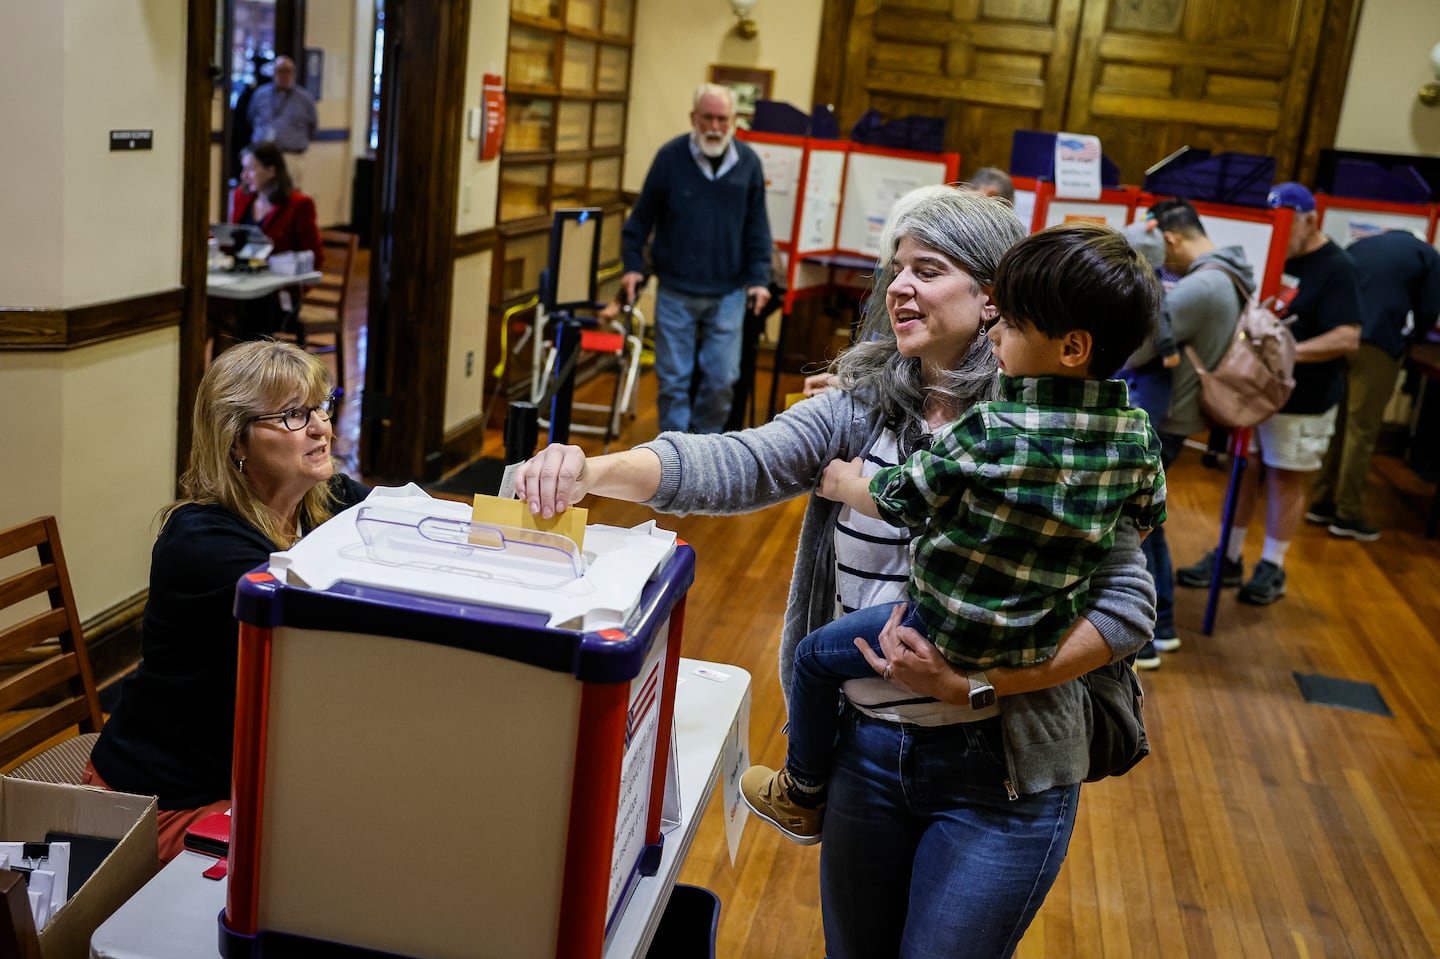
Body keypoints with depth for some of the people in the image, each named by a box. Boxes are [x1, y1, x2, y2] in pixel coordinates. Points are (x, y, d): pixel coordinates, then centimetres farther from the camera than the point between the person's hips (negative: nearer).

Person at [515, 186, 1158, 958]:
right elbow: (733, 467, -16)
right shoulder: (860, 411, -1)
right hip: (866, 747, 4)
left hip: (998, 775, -4)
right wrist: (594, 472, -32)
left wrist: (977, 684, -23)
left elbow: (1126, 605, -12)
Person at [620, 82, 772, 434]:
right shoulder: (670, 157, -5)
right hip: (676, 291, -1)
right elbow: (642, 216, 3)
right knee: (673, 378, 4)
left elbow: (757, 227, 6)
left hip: (728, 293, 1)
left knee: (722, 378, 3)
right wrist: (633, 265, -1)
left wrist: (759, 278, 2)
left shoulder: (748, 162, 0)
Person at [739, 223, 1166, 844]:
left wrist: (840, 481, 5)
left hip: (951, 633, -6)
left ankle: (802, 797, 35)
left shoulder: (989, 431, -27)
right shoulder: (1137, 435, -8)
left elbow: (897, 501, -15)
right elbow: (1144, 519, 10)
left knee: (817, 655, 16)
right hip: (1052, 641, 6)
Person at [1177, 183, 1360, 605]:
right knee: (1241, 469, 10)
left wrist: (1290, 352, -31)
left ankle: (1272, 569, 16)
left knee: (1286, 479, 4)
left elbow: (1348, 338, -21)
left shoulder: (1336, 269, -14)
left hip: (1300, 400, -6)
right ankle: (1229, 559, 21)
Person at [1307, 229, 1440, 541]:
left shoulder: (1358, 246, 24)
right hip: (1378, 345, -5)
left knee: (1335, 425, 12)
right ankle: (1348, 515, 4)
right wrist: (1413, 332, 26)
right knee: (1361, 432, -1)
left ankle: (1321, 502, 17)